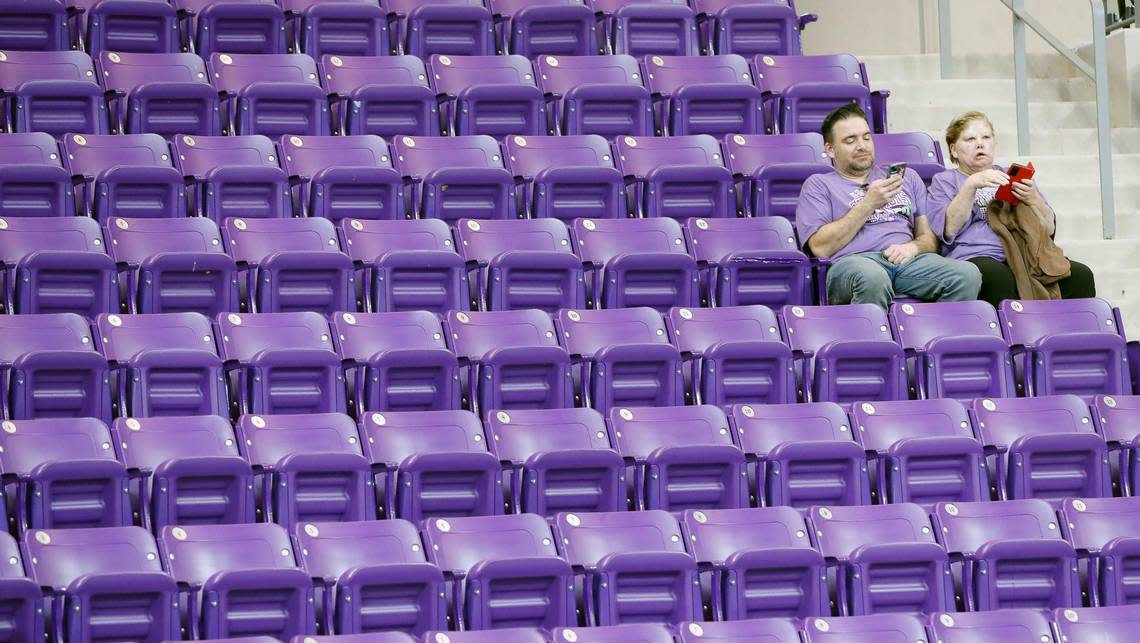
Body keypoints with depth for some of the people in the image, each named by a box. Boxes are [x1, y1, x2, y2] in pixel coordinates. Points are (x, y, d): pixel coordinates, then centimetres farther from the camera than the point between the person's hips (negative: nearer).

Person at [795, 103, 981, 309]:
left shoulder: (906, 177, 30)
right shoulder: (818, 184, 18)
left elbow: (930, 237, 23)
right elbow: (820, 248, 2)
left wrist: (913, 247, -2)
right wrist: (868, 204, -3)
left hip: (907, 260, 4)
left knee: (968, 275, -28)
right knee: (872, 277, -43)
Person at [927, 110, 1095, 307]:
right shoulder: (944, 180, 20)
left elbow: (1048, 229, 18)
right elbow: (947, 230, -1)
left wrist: (1032, 199, -2)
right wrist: (971, 185, -10)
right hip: (975, 259, -4)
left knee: (1080, 275, -26)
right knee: (999, 278, -40)